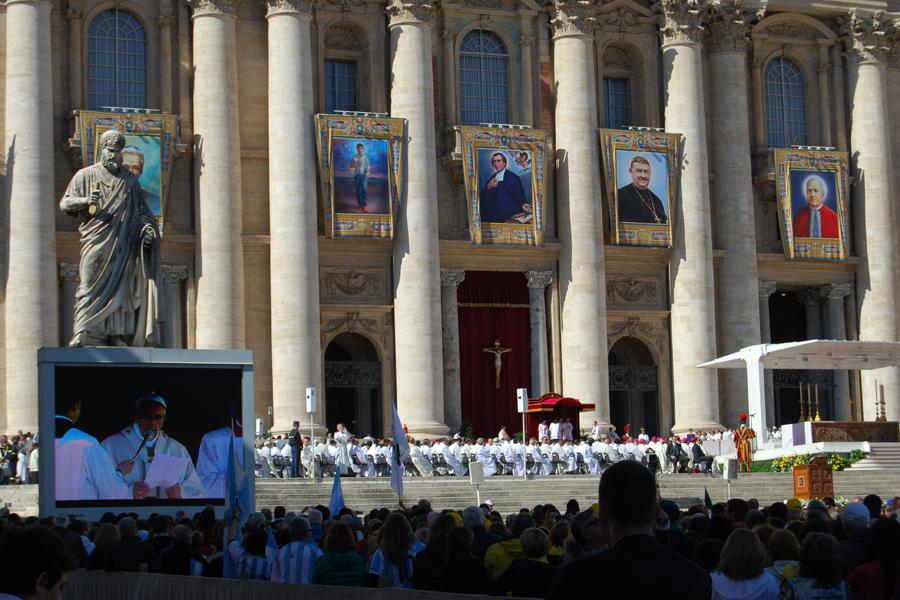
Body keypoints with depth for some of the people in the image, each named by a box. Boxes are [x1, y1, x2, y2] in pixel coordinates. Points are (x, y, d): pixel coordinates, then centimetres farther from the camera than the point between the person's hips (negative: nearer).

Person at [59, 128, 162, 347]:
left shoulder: (130, 180, 19)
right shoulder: (86, 175, 10)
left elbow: (141, 210, 21)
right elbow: (65, 203, 5)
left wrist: (147, 228, 1)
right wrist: (85, 201, -15)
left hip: (122, 247, 3)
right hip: (96, 243, -3)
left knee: (122, 287, -4)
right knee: (91, 287, -12)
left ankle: (119, 337, -7)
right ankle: (83, 336, -17)